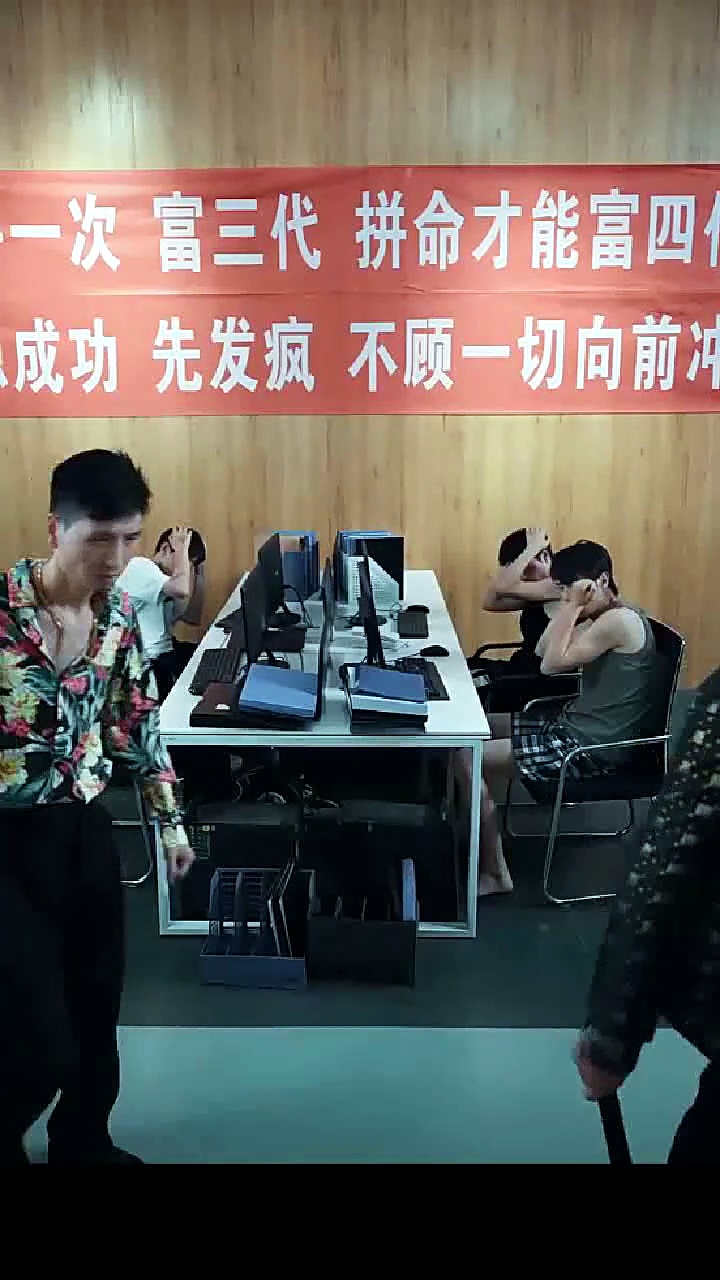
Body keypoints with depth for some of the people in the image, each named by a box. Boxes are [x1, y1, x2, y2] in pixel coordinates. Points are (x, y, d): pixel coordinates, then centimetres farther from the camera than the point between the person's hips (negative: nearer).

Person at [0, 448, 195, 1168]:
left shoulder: (119, 616, 1)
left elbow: (138, 721, 11)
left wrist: (170, 819, 14)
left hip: (84, 831, 6)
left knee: (97, 1010, 17)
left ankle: (84, 1145, 44)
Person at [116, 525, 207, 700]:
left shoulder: (164, 575, 14)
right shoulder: (140, 567, -13)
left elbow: (193, 618, 11)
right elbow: (181, 589, -32)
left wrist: (199, 570, 8)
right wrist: (181, 548, -17)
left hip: (162, 651, 9)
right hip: (146, 661, -9)